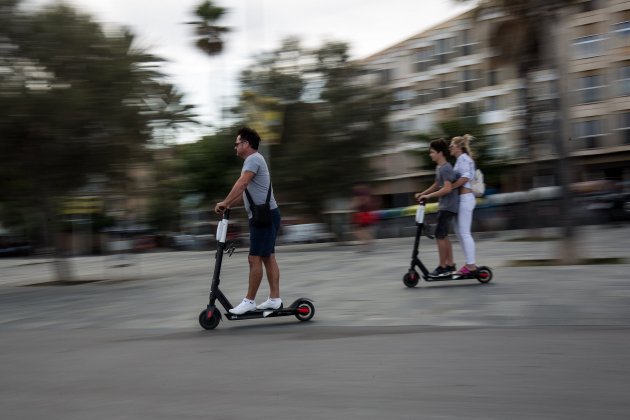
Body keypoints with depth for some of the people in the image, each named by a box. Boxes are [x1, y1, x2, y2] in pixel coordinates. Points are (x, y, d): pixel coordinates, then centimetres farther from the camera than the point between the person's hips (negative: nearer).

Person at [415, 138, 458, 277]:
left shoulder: (446, 168, -17)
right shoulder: (439, 167, 14)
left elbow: (447, 188, -25)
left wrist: (428, 196, -22)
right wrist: (422, 193, 16)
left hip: (448, 207, -10)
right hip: (444, 206, 10)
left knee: (440, 235, -9)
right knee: (444, 235, 12)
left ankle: (443, 267, -4)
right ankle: (450, 265, 18)